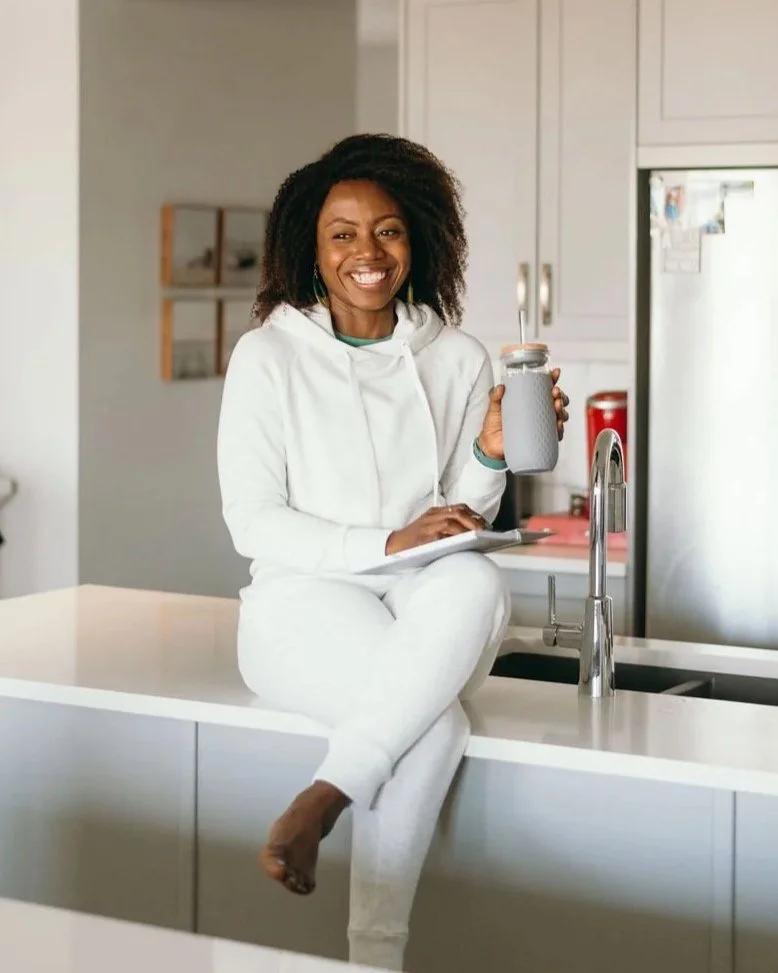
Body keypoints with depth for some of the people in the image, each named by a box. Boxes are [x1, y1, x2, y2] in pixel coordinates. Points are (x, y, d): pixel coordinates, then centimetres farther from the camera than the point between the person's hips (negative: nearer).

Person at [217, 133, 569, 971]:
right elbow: (253, 524, -6)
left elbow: (461, 525, 11)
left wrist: (489, 456, -11)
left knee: (477, 583, -35)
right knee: (436, 724, -34)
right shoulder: (269, 356, 0)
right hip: (304, 598, -3)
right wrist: (385, 545, -18)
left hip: (425, 603, 4)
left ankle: (321, 800, -33)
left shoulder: (458, 361, 9)